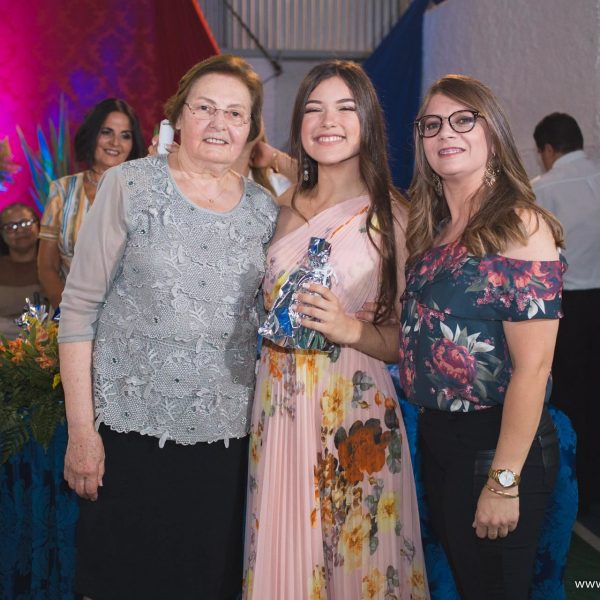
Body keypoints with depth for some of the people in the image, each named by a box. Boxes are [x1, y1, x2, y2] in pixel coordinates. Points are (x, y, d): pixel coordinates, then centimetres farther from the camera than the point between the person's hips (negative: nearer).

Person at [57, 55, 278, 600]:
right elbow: (79, 308, -6)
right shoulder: (129, 185, -4)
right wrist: (81, 428, -10)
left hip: (226, 432, 3)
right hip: (131, 426, -3)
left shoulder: (265, 209, 6)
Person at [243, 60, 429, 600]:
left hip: (354, 416, -3)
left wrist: (350, 330, -20)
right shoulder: (284, 206, 8)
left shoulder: (393, 215, -5)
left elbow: (407, 342, -4)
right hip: (278, 411, 4)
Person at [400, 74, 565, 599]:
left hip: (496, 443, -7)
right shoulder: (431, 230, 8)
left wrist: (504, 481, -21)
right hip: (436, 435, 7)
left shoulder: (520, 226, -15)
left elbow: (533, 366, -19)